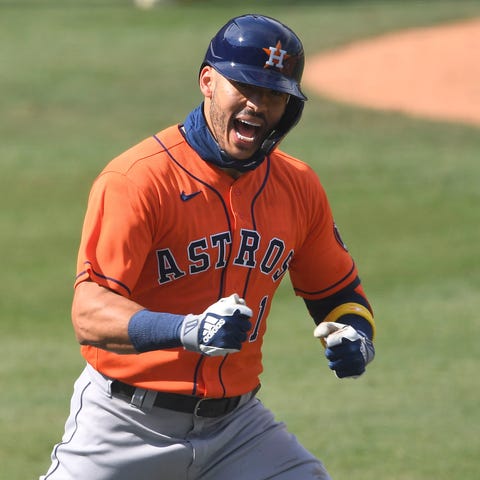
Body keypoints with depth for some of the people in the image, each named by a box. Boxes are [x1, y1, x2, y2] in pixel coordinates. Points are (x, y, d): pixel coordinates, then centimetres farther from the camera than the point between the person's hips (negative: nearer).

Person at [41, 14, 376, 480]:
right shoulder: (137, 178, -16)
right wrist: (188, 331, -42)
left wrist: (355, 336, -6)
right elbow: (89, 314, -26)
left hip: (237, 420, 5)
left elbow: (338, 292, 17)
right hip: (127, 424, -4)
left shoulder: (298, 187, 3)